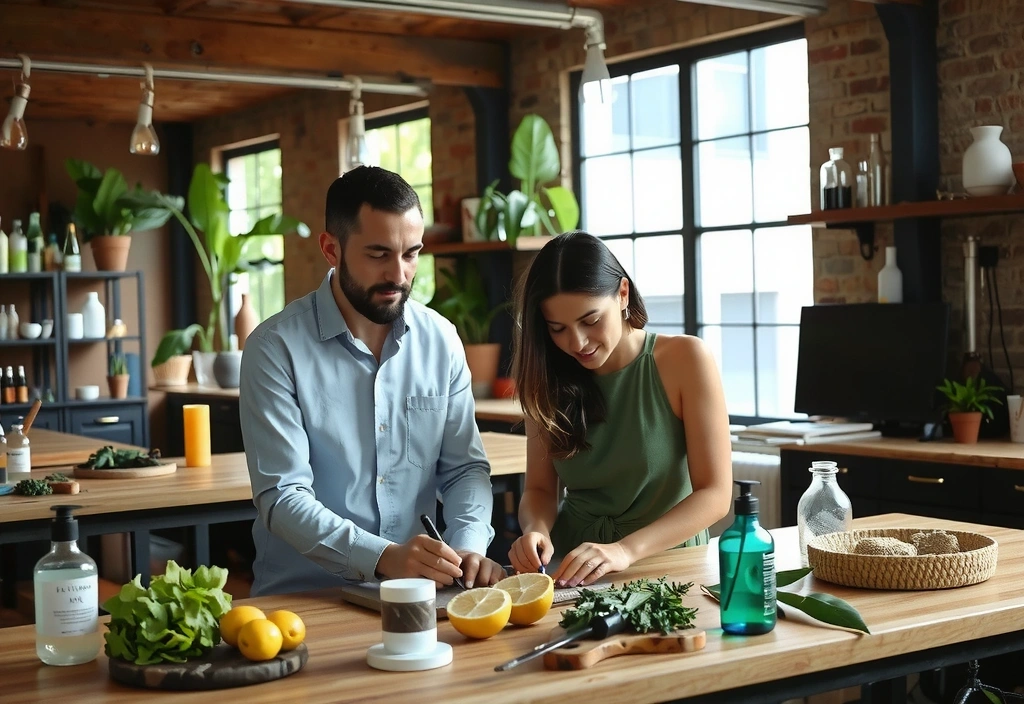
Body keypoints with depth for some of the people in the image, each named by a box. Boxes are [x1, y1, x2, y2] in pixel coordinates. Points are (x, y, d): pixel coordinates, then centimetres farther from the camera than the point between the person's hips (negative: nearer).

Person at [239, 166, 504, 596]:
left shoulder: (441, 340, 4)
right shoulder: (276, 348, -9)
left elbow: (463, 467, 7)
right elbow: (281, 497, -14)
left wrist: (469, 545, -13)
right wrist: (382, 558, -28)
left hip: (419, 592, 3)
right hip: (305, 594, -2)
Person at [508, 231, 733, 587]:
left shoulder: (684, 360, -8)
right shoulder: (550, 378, 2)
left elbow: (715, 494, -12)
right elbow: (540, 488, 7)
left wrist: (626, 549, -25)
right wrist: (537, 529, -16)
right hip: (573, 576, 3)